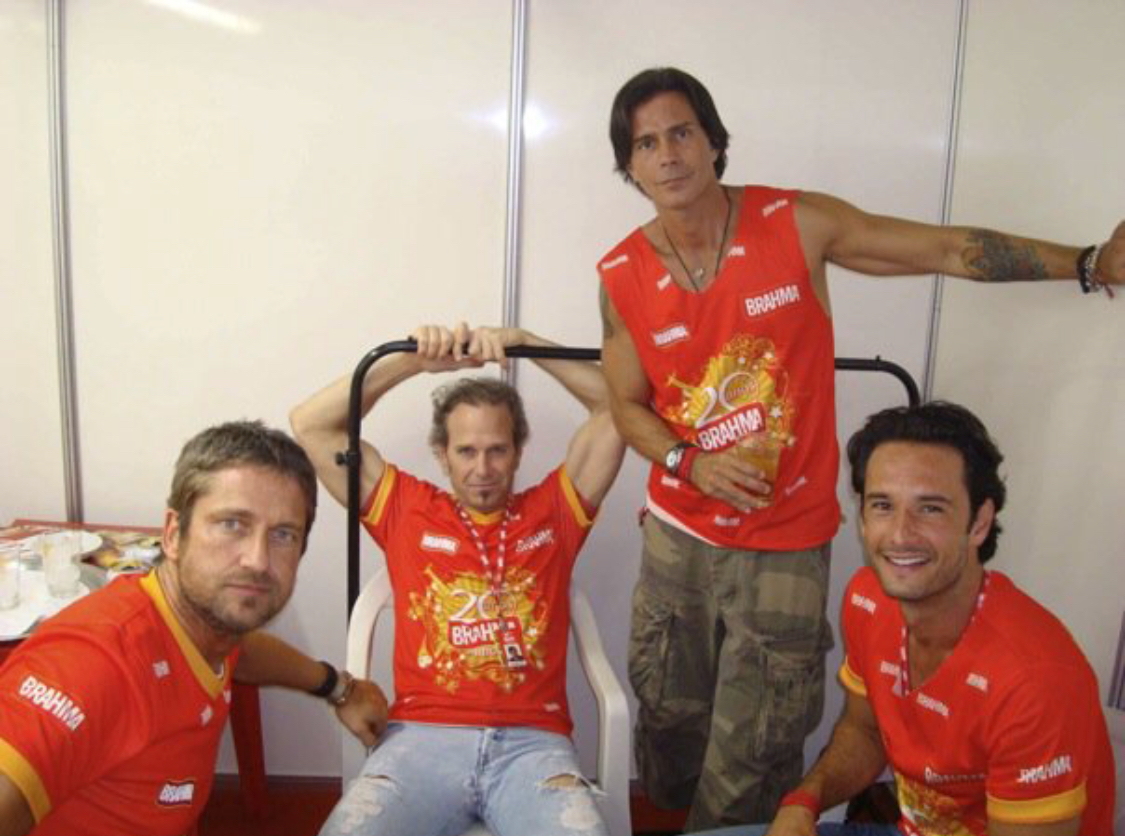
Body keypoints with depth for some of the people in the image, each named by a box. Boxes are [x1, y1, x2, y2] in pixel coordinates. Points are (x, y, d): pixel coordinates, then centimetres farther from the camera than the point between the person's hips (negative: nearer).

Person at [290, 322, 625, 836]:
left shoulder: (551, 511, 16)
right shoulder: (408, 510, 15)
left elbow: (618, 404, 12)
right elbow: (310, 425, 11)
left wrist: (524, 342, 4)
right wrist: (413, 360, 3)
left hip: (532, 742, 0)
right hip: (422, 737, 0)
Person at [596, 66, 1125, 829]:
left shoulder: (798, 223, -10)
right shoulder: (622, 276, -4)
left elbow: (946, 249, -5)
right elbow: (627, 404, 4)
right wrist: (690, 463, -15)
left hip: (785, 542, -2)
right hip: (679, 533, 3)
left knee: (751, 754, 5)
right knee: (668, 716, 18)